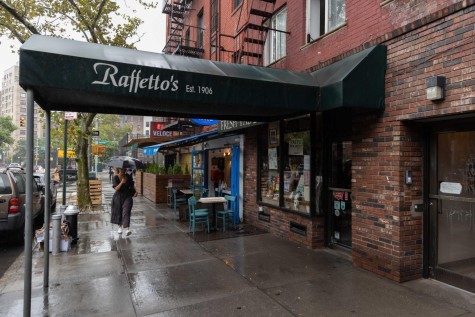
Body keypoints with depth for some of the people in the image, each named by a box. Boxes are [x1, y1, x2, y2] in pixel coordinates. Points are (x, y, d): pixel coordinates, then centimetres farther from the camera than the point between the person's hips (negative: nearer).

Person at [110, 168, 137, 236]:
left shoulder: (128, 176, 0)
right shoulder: (115, 178, -7)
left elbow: (132, 185, 13)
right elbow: (116, 188, -18)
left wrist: (135, 191, -3)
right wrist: (122, 182, -31)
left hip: (127, 196, 0)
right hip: (118, 197, 0)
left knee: (126, 212, -14)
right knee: (118, 212, 11)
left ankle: (127, 229, -24)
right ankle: (120, 227, 34)